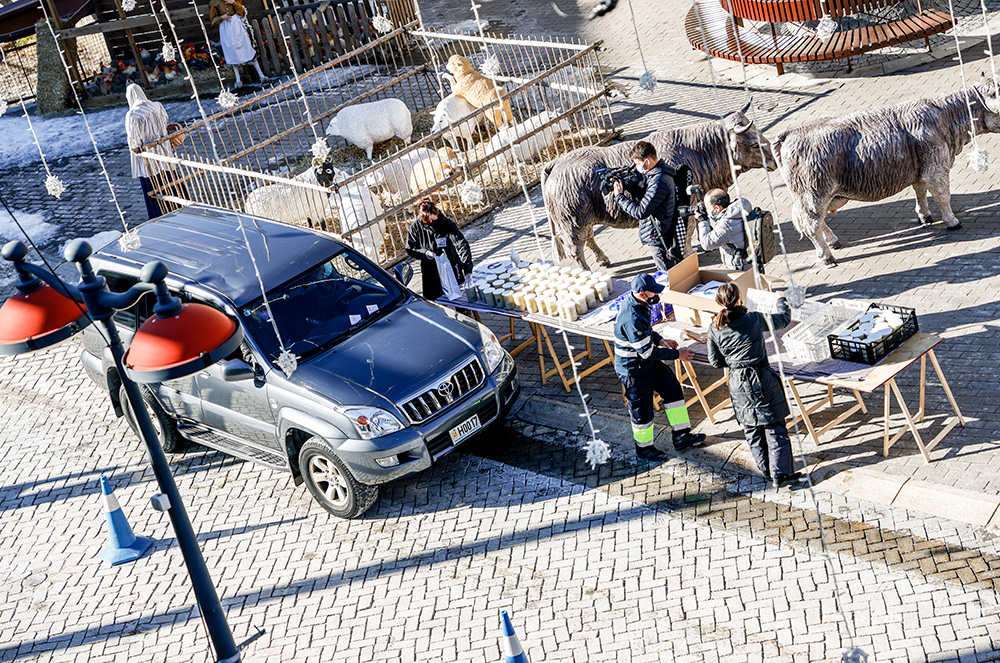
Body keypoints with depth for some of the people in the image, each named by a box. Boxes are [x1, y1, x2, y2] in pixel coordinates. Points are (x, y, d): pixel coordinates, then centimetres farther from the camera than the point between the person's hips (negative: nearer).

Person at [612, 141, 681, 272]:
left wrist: (619, 196, -18)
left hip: (657, 238, -10)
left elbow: (641, 212, -27)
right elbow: (646, 196, 15)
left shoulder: (658, 182, -27)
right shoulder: (658, 172, 5)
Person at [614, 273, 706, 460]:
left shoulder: (636, 302, -5)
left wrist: (660, 340, 5)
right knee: (642, 410, 8)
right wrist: (677, 354, -18)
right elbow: (648, 352, -29)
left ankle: (682, 437, 27)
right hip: (633, 369, -10)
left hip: (648, 362, 10)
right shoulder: (632, 319, -36)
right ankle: (643, 448, 31)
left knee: (673, 390, 15)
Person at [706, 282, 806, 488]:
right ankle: (781, 473, 8)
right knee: (775, 429, 6)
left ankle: (767, 469, 29)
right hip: (761, 380, -4)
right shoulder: (754, 320, -15)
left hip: (737, 384, 4)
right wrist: (781, 301, 21)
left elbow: (715, 361, 3)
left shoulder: (714, 328, -5)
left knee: (752, 430, 19)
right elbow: (784, 319, 1)